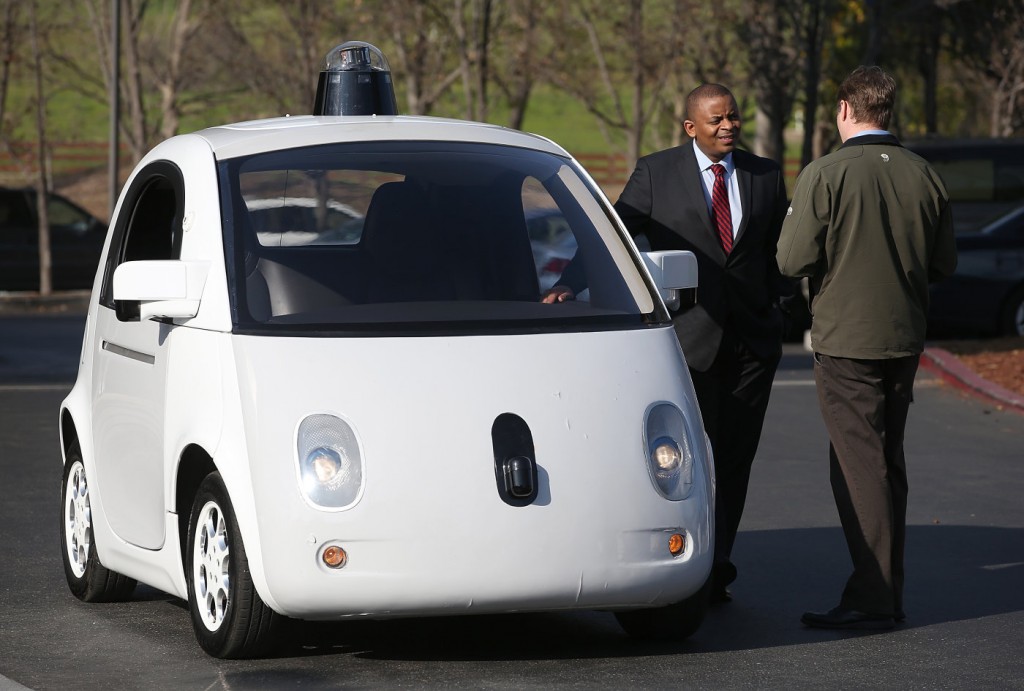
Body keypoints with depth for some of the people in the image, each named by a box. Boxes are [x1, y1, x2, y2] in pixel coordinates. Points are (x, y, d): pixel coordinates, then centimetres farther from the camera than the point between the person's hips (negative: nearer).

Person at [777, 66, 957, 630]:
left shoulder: (824, 175, -13)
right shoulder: (924, 176, 2)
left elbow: (794, 260, -16)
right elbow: (944, 264, 8)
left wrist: (792, 225, 5)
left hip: (846, 338, -5)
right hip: (904, 337, 5)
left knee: (858, 464, -3)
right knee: (887, 462, 15)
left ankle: (872, 598, -5)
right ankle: (886, 591, 20)